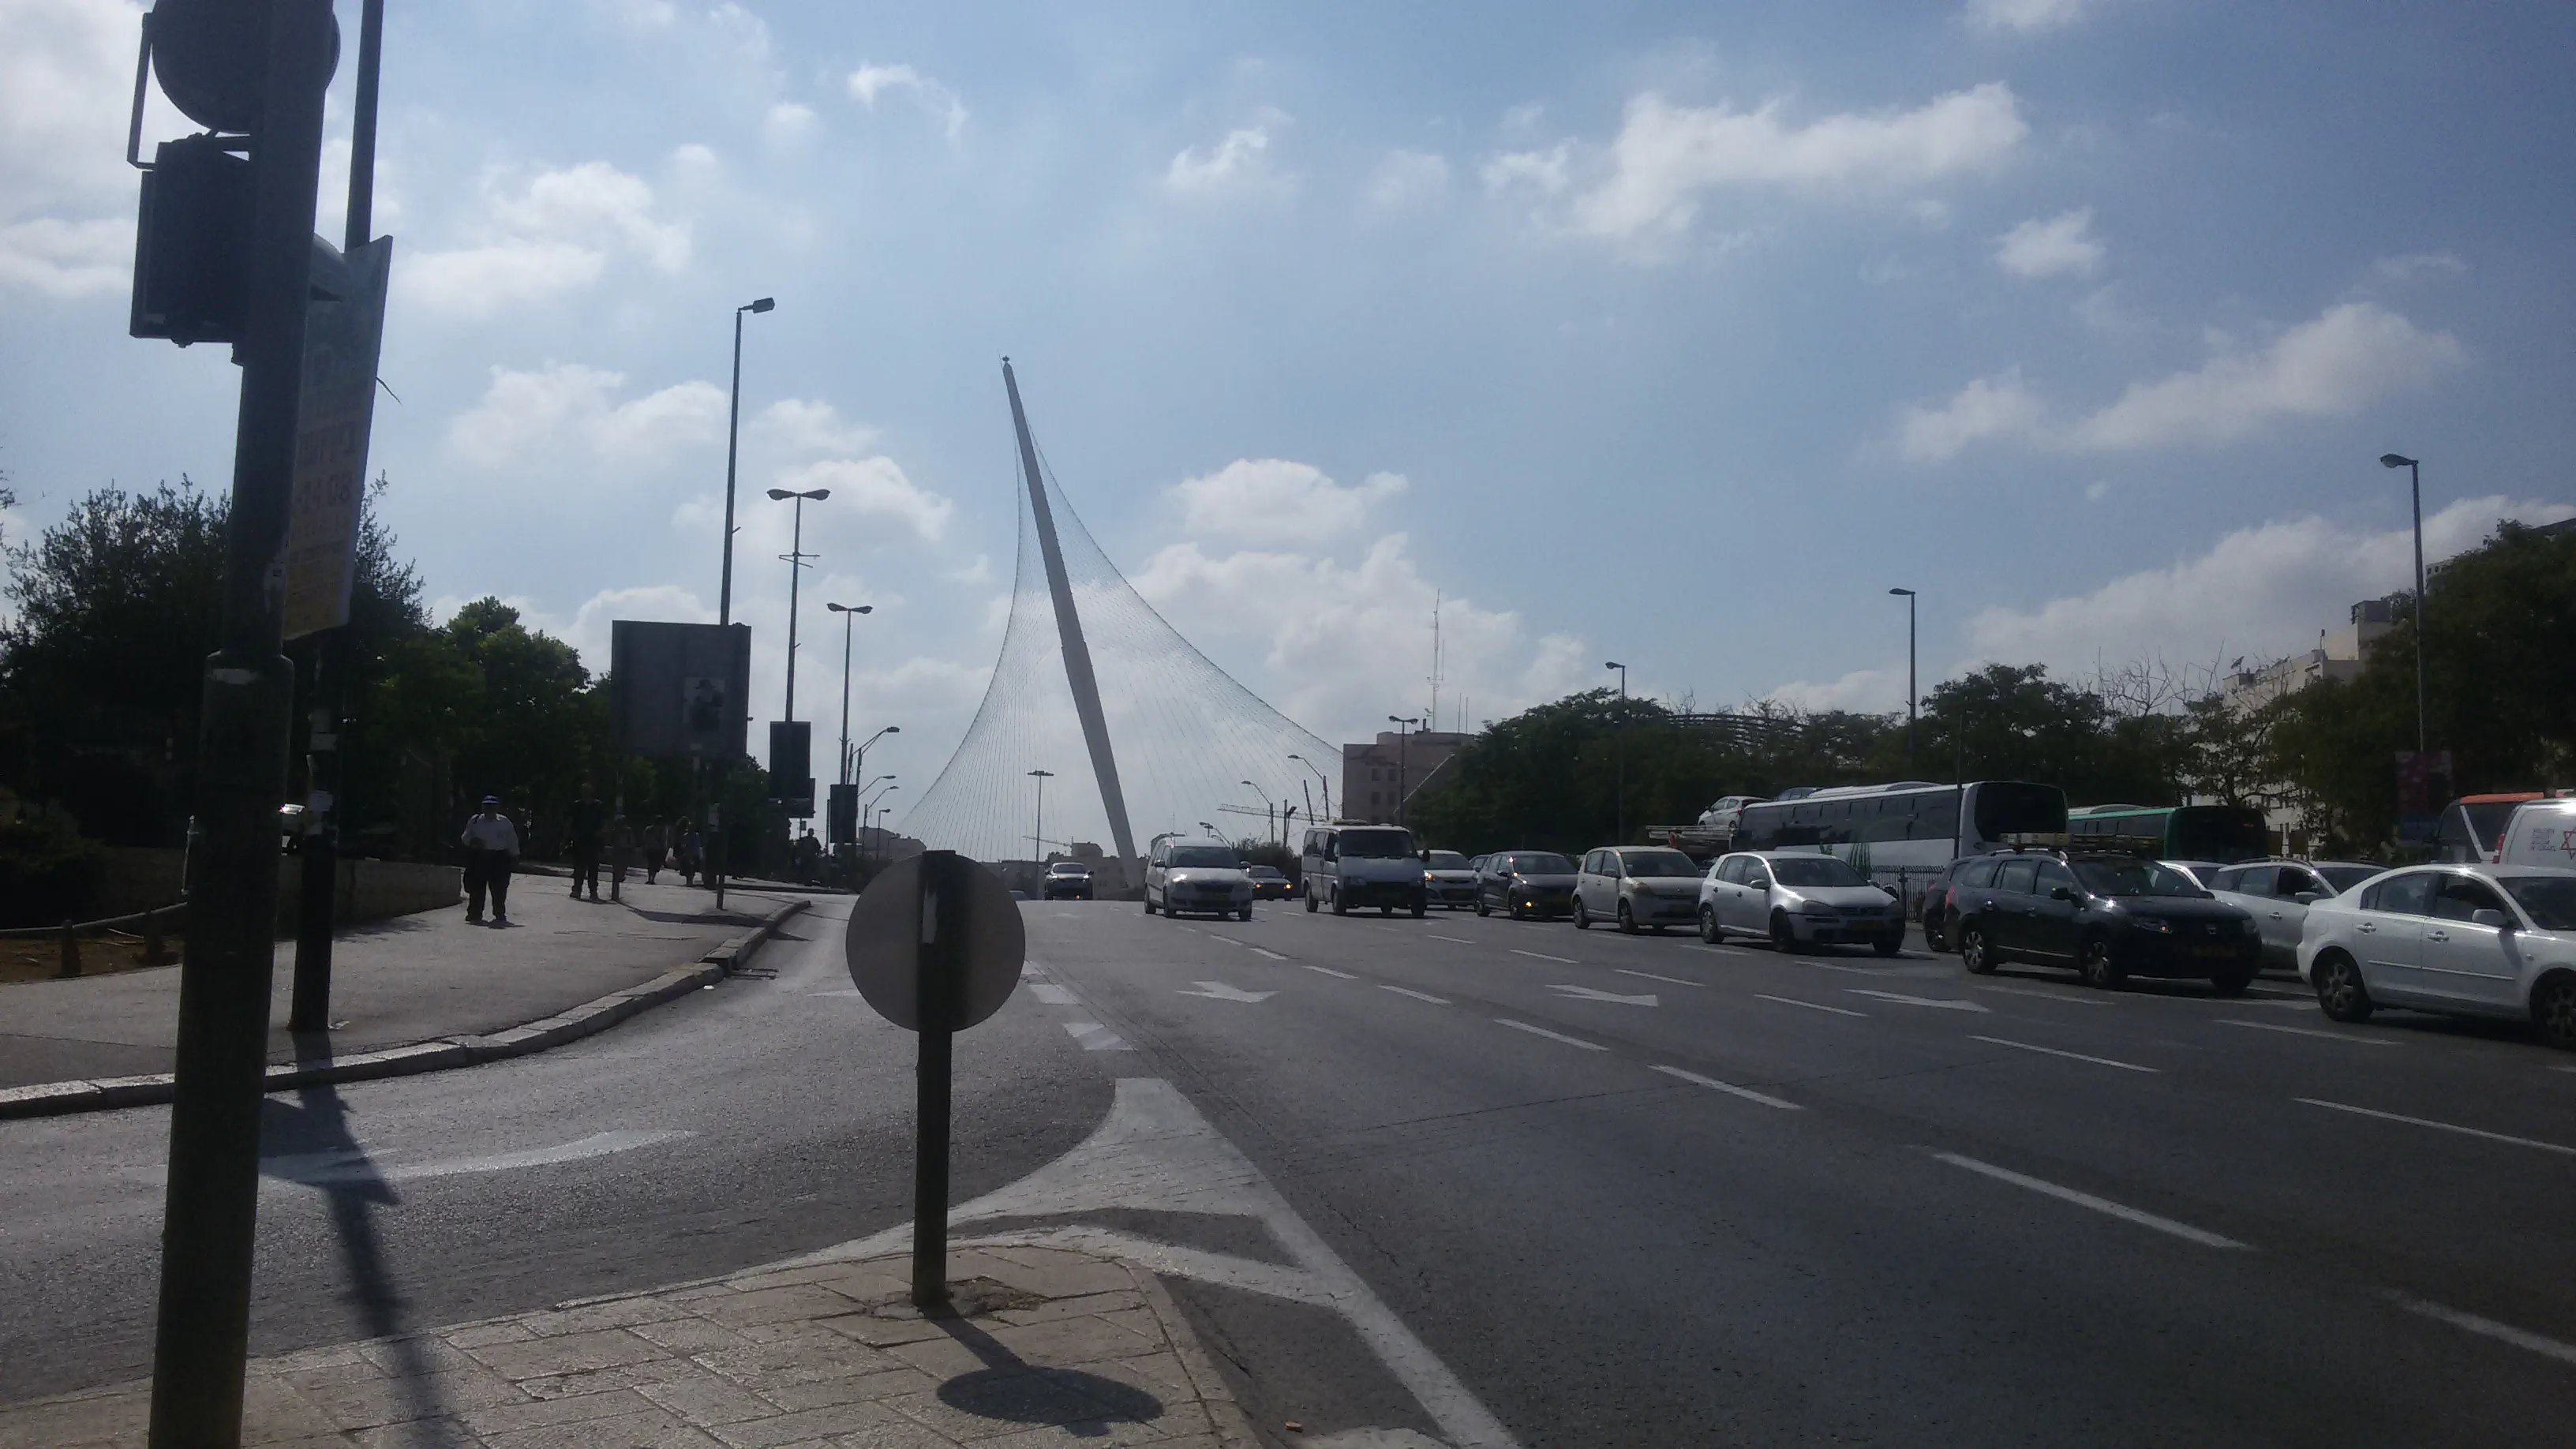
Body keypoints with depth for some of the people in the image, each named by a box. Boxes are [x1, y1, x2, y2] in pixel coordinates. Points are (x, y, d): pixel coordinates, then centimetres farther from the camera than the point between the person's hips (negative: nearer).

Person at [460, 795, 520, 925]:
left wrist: (515, 856, 6)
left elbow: (512, 841, 10)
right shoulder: (475, 821, 10)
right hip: (478, 857, 1)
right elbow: (465, 838, 11)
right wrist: (472, 841, -10)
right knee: (476, 888, 1)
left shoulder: (505, 822, 7)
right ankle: (474, 914, 10)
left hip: (499, 858, -1)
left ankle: (500, 915, 7)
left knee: (499, 890, -1)